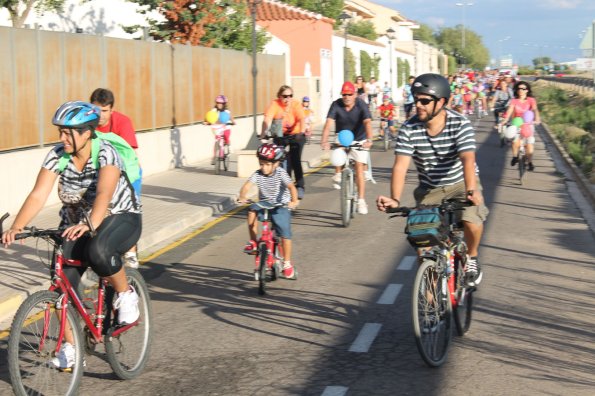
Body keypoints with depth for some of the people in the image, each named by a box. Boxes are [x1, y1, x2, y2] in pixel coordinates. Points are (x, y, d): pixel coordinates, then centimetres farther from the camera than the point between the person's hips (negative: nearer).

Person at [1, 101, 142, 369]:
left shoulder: (106, 154, -24)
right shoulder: (56, 156, -11)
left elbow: (104, 194, -40)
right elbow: (38, 195, -21)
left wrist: (89, 225, -58)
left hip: (119, 218, -5)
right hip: (75, 224, 5)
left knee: (98, 251, -38)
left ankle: (125, 294, -9)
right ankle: (69, 346, 6)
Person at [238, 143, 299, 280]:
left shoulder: (281, 174, -15)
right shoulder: (258, 174, -7)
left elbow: (291, 187, -28)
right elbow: (246, 186, -20)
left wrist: (294, 201, -47)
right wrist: (242, 197, -42)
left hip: (281, 206, -2)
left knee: (285, 234, -12)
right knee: (252, 211, -30)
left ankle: (287, 263, 6)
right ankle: (253, 241, -13)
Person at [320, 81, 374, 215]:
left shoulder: (361, 105, -21)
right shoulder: (336, 105, -18)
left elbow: (367, 122, -35)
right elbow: (329, 123, -28)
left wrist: (369, 140, -52)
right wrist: (324, 141, -44)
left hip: (359, 140, -2)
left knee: (359, 169, -9)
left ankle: (361, 201, -2)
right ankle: (338, 175, 1)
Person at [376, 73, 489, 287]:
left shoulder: (460, 125, -23)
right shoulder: (409, 129, -18)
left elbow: (467, 159, -36)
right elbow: (400, 166, -26)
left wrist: (471, 191, -53)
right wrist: (395, 199, -42)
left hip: (460, 183, -2)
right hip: (429, 189, 2)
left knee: (472, 221, -26)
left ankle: (472, 258, 6)